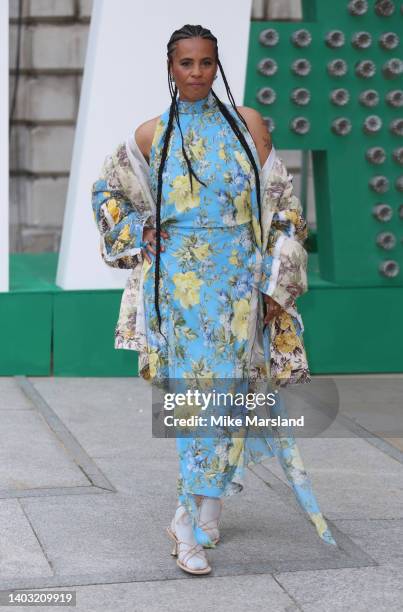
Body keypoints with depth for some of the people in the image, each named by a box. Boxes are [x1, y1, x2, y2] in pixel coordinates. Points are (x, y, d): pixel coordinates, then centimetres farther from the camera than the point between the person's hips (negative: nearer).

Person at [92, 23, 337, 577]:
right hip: (178, 279, -1)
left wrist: (277, 283, -1)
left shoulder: (247, 123, 3)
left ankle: (193, 518, 12)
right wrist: (137, 235, 5)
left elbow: (280, 204, 3)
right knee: (199, 388, -5)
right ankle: (204, 515, 2)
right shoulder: (152, 135, 4)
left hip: (239, 278, 1)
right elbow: (107, 189, 21)